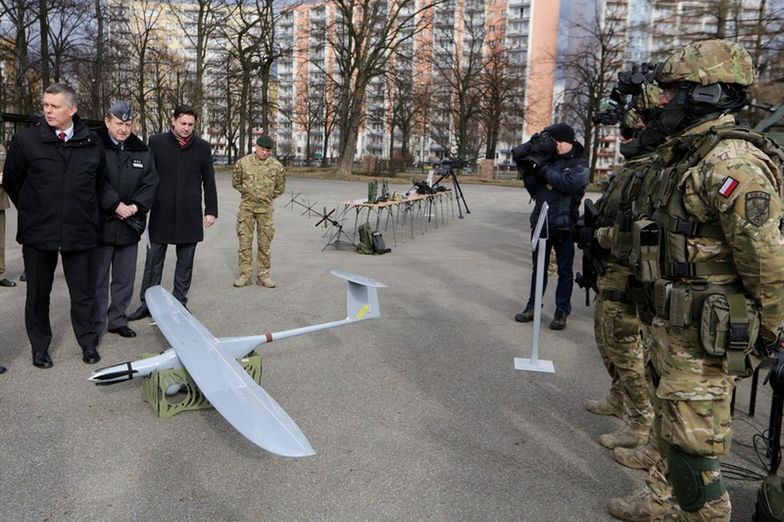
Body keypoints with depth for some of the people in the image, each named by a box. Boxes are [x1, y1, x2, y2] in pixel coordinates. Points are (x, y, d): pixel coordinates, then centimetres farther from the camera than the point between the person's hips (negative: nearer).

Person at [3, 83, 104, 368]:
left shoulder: (91, 142, 1)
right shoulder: (26, 140, -4)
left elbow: (99, 182, 13)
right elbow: (12, 182, 7)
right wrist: (33, 213, 12)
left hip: (80, 231, 1)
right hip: (38, 232, 0)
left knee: (84, 291, 9)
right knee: (38, 293, 12)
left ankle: (88, 342, 25)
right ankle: (39, 346, 27)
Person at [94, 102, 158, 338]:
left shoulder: (142, 151, 9)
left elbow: (151, 183, 4)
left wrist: (135, 206, -9)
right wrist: (116, 205, -18)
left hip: (130, 225, 5)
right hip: (101, 224, -4)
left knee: (125, 279, 13)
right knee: (98, 279, 3)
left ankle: (117, 320, 27)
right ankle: (96, 325, 13)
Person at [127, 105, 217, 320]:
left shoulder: (202, 147, 4)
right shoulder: (156, 142, 1)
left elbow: (209, 181, 7)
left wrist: (211, 210, 4)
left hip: (190, 215, 1)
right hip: (161, 213, -1)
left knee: (185, 263, 8)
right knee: (153, 260, 5)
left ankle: (179, 304, 19)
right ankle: (147, 304, 15)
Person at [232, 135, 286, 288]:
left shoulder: (277, 166, -4)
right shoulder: (243, 163, -5)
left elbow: (280, 187, 10)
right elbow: (236, 182, 10)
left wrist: (268, 197, 9)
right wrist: (246, 192, 9)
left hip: (265, 209, 0)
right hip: (246, 207, 0)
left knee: (264, 243, 5)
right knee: (245, 242, 1)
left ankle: (263, 275, 14)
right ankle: (245, 275, 9)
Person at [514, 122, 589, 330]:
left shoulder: (580, 165, -3)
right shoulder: (548, 159, 10)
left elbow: (570, 183, -23)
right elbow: (534, 189, 10)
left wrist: (545, 171, -13)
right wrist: (528, 171, -7)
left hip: (564, 226, -4)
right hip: (541, 222, 5)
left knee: (565, 271, 5)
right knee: (538, 268, 14)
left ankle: (562, 311, 13)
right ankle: (532, 306, 25)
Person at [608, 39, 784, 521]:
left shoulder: (733, 165, -22)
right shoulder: (685, 156, 10)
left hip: (704, 335, -10)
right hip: (671, 322, 10)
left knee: (691, 443, 2)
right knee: (670, 423, 24)